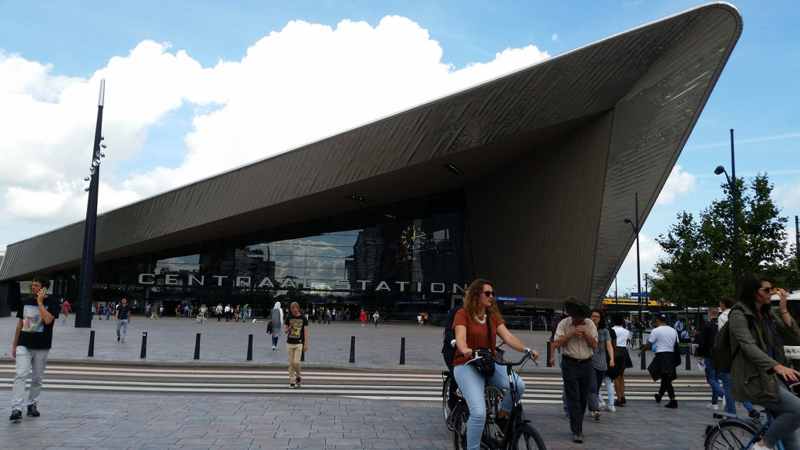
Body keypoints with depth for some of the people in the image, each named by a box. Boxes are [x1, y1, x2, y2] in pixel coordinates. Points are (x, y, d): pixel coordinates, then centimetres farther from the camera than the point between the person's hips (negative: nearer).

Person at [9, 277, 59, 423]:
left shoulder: (52, 302, -4)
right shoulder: (25, 301, 7)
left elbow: (48, 320, -22)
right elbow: (19, 324, 13)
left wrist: (40, 302, -17)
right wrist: (14, 345, 13)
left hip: (42, 347, -2)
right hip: (24, 345, 2)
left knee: (37, 379, 8)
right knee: (20, 375, -12)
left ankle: (32, 405, 23)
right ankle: (16, 409, -14)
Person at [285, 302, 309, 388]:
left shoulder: (303, 319, -1)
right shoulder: (288, 318, 3)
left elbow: (306, 332, -1)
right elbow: (286, 331, 11)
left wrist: (306, 344, -7)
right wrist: (289, 328, -13)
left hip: (299, 343, -2)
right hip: (290, 343, 2)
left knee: (296, 362, -11)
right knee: (291, 363, 3)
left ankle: (298, 377, 14)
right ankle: (292, 381, 12)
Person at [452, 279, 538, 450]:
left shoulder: (494, 316, 10)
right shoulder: (463, 314, -6)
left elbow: (508, 336, 0)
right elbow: (460, 337, -21)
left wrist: (526, 349, -15)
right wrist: (465, 350, -43)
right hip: (467, 365, -5)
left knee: (518, 385, -21)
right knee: (479, 412, -20)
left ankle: (503, 415, 7)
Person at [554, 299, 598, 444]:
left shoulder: (590, 324, 3)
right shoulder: (564, 323, -5)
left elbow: (594, 345, -1)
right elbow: (557, 343, -12)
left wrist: (585, 333, -15)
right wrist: (571, 333, -19)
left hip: (586, 364, 3)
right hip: (570, 364, -3)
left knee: (583, 398, 11)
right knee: (573, 398, -5)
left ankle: (577, 426, 28)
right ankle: (577, 431, -1)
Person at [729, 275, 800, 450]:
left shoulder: (769, 315, 13)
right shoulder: (739, 314, -8)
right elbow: (749, 346, -21)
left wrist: (783, 311, -3)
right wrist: (777, 366, -34)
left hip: (774, 377, 7)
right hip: (754, 380, -7)